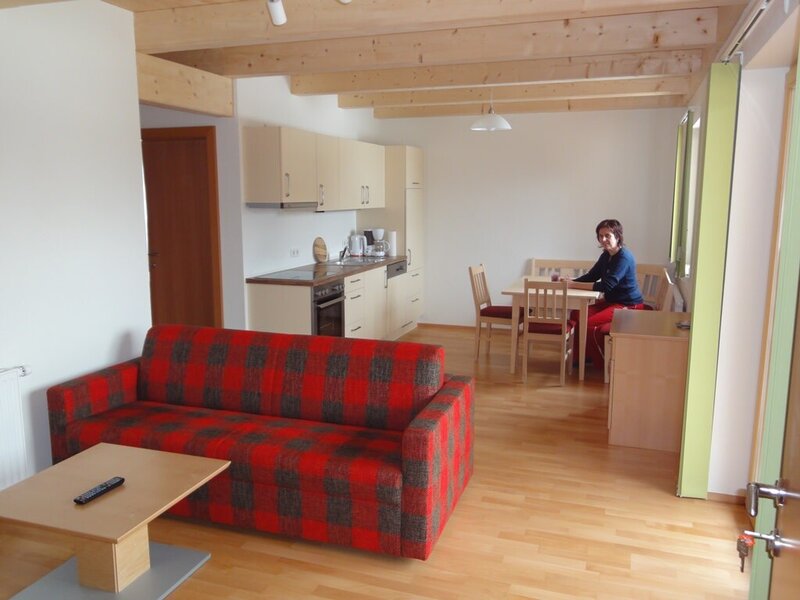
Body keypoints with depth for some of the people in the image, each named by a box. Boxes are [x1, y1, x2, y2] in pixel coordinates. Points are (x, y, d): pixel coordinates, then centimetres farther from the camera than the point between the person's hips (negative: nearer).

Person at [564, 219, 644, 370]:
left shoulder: (624, 257, -22)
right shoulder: (606, 256, 6)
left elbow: (605, 286, -29)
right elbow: (591, 276, 7)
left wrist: (574, 285, -29)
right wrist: (570, 281, -11)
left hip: (629, 306, -9)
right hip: (611, 301, 9)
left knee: (590, 323, -21)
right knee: (577, 314, -6)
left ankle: (602, 362, -1)